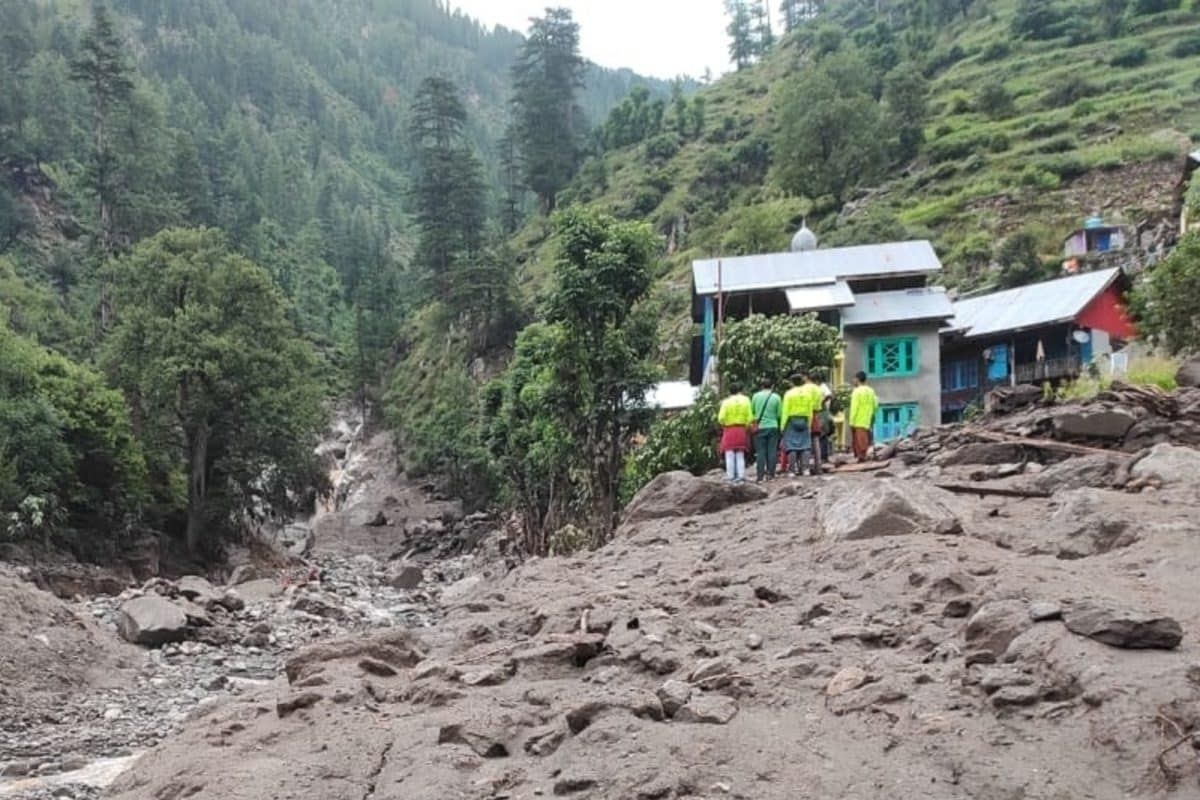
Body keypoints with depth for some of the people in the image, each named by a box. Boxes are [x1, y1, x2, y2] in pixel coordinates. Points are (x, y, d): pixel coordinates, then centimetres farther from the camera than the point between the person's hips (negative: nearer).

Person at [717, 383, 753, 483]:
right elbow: (750, 417, -3)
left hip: (729, 430, -3)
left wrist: (724, 425, 9)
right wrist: (747, 427, 9)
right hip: (742, 430, 3)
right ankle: (741, 475, 5)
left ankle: (731, 477, -4)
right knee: (740, 455, 12)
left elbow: (721, 418, -11)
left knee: (730, 454, 0)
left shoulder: (726, 402, -5)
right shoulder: (745, 400, 2)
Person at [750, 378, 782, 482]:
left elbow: (751, 411, 6)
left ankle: (759, 476, -2)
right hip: (773, 427, 0)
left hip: (760, 427, 0)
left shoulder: (756, 396, -1)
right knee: (772, 452, 5)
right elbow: (779, 414, 1)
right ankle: (770, 475, 6)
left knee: (760, 452, 2)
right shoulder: (776, 397, -2)